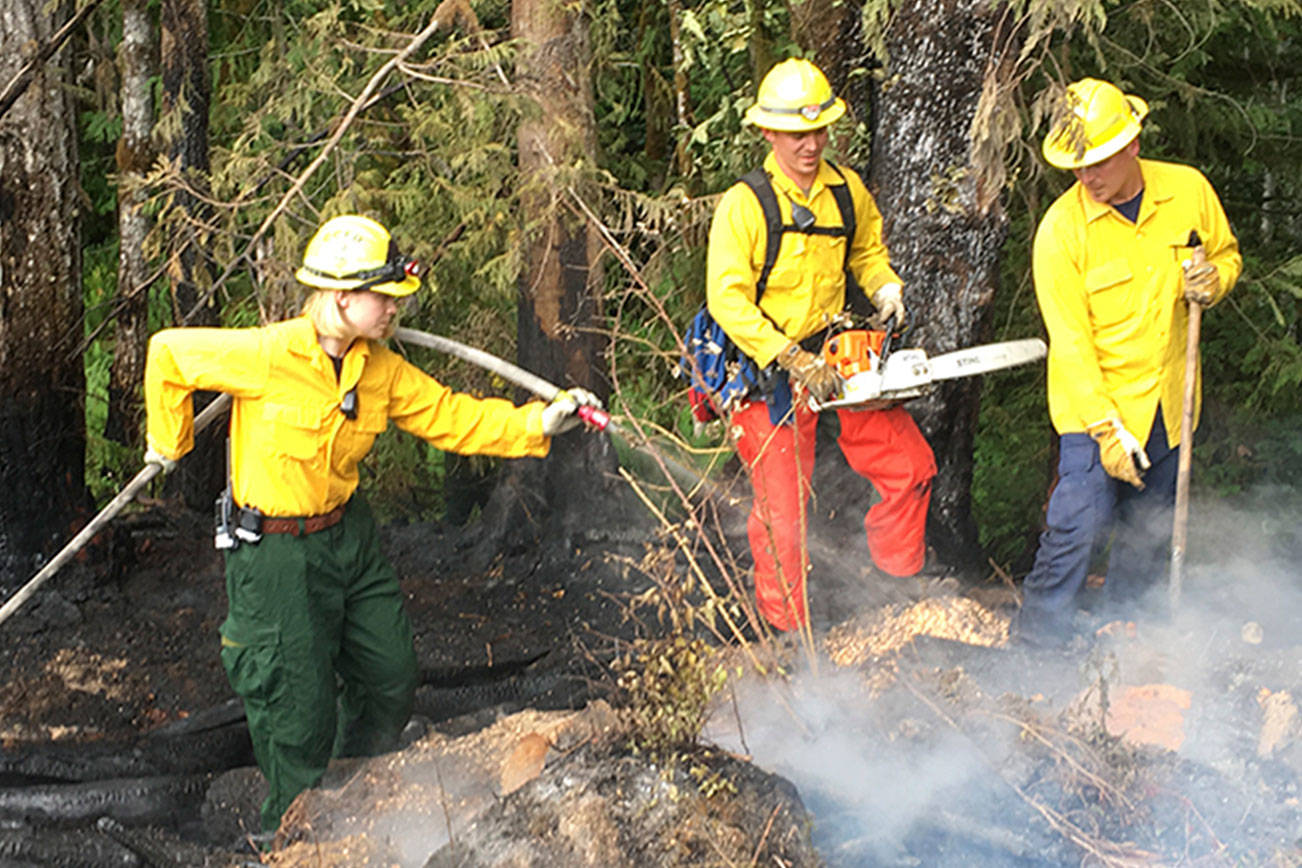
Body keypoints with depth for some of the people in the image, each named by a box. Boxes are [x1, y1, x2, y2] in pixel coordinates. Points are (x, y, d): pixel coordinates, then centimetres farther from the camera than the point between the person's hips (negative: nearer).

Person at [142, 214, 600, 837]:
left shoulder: (380, 368, -2)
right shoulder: (266, 355, -22)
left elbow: (450, 416, -1)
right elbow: (168, 354, -10)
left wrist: (539, 422, -12)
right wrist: (170, 441, 1)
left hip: (349, 534, 7)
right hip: (276, 555, -7)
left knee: (393, 679, 14)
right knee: (301, 706, 1)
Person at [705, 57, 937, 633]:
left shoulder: (847, 190, 3)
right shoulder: (744, 206, -15)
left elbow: (867, 251, 21)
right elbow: (728, 301, -19)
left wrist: (884, 285, -1)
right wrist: (792, 360, -24)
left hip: (835, 355, 6)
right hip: (767, 369, -5)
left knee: (910, 466, 5)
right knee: (783, 507, -1)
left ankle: (899, 585, 26)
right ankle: (787, 627, 18)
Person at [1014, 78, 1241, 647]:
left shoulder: (1189, 190, -5)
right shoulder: (1061, 227, -17)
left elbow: (1228, 255, 14)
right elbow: (1071, 341, -17)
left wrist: (1213, 278, -12)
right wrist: (1106, 428, -20)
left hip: (1167, 403, 5)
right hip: (1093, 406, -4)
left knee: (1151, 535, 15)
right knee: (1077, 527, -11)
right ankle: (1036, 642, 5)